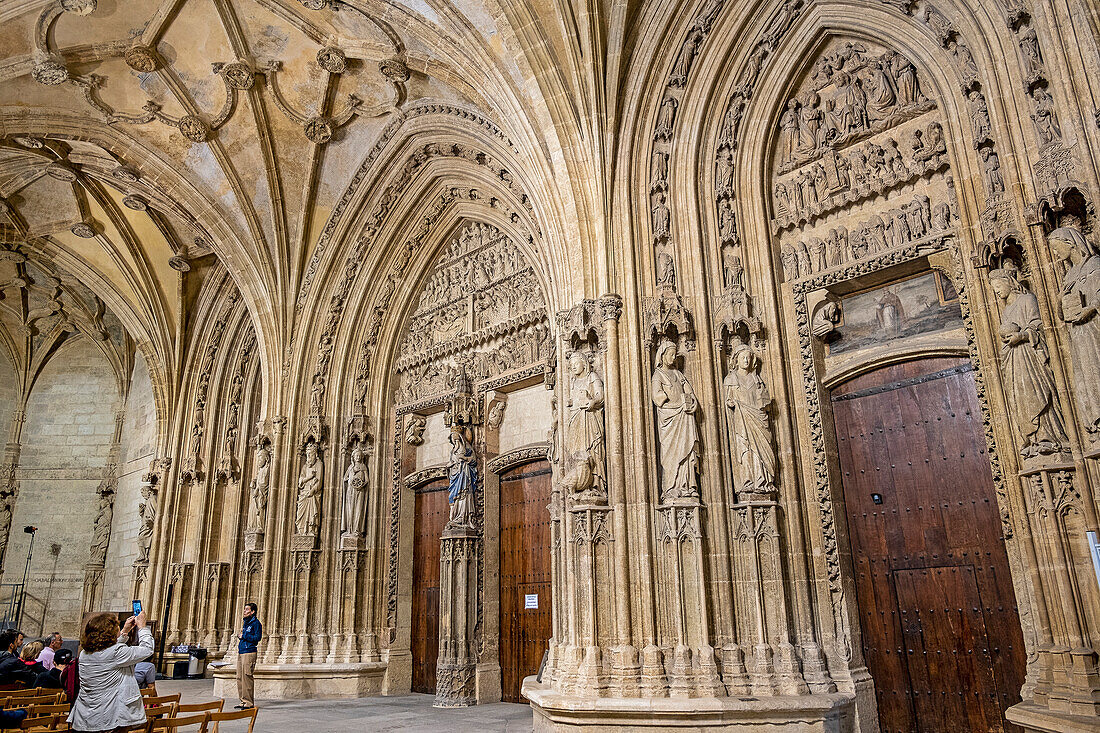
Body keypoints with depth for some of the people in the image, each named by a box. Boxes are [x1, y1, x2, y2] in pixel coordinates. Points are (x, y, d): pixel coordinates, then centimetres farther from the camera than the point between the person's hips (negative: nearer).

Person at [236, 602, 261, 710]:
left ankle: (249, 703, -5)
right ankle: (243, 701, 17)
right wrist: (239, 645, 13)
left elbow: (258, 637, -15)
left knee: (247, 677, -9)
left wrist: (244, 636, -10)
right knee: (240, 677, 10)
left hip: (249, 653, -9)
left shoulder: (256, 623, -7)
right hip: (241, 652, 9)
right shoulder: (246, 622, 19)